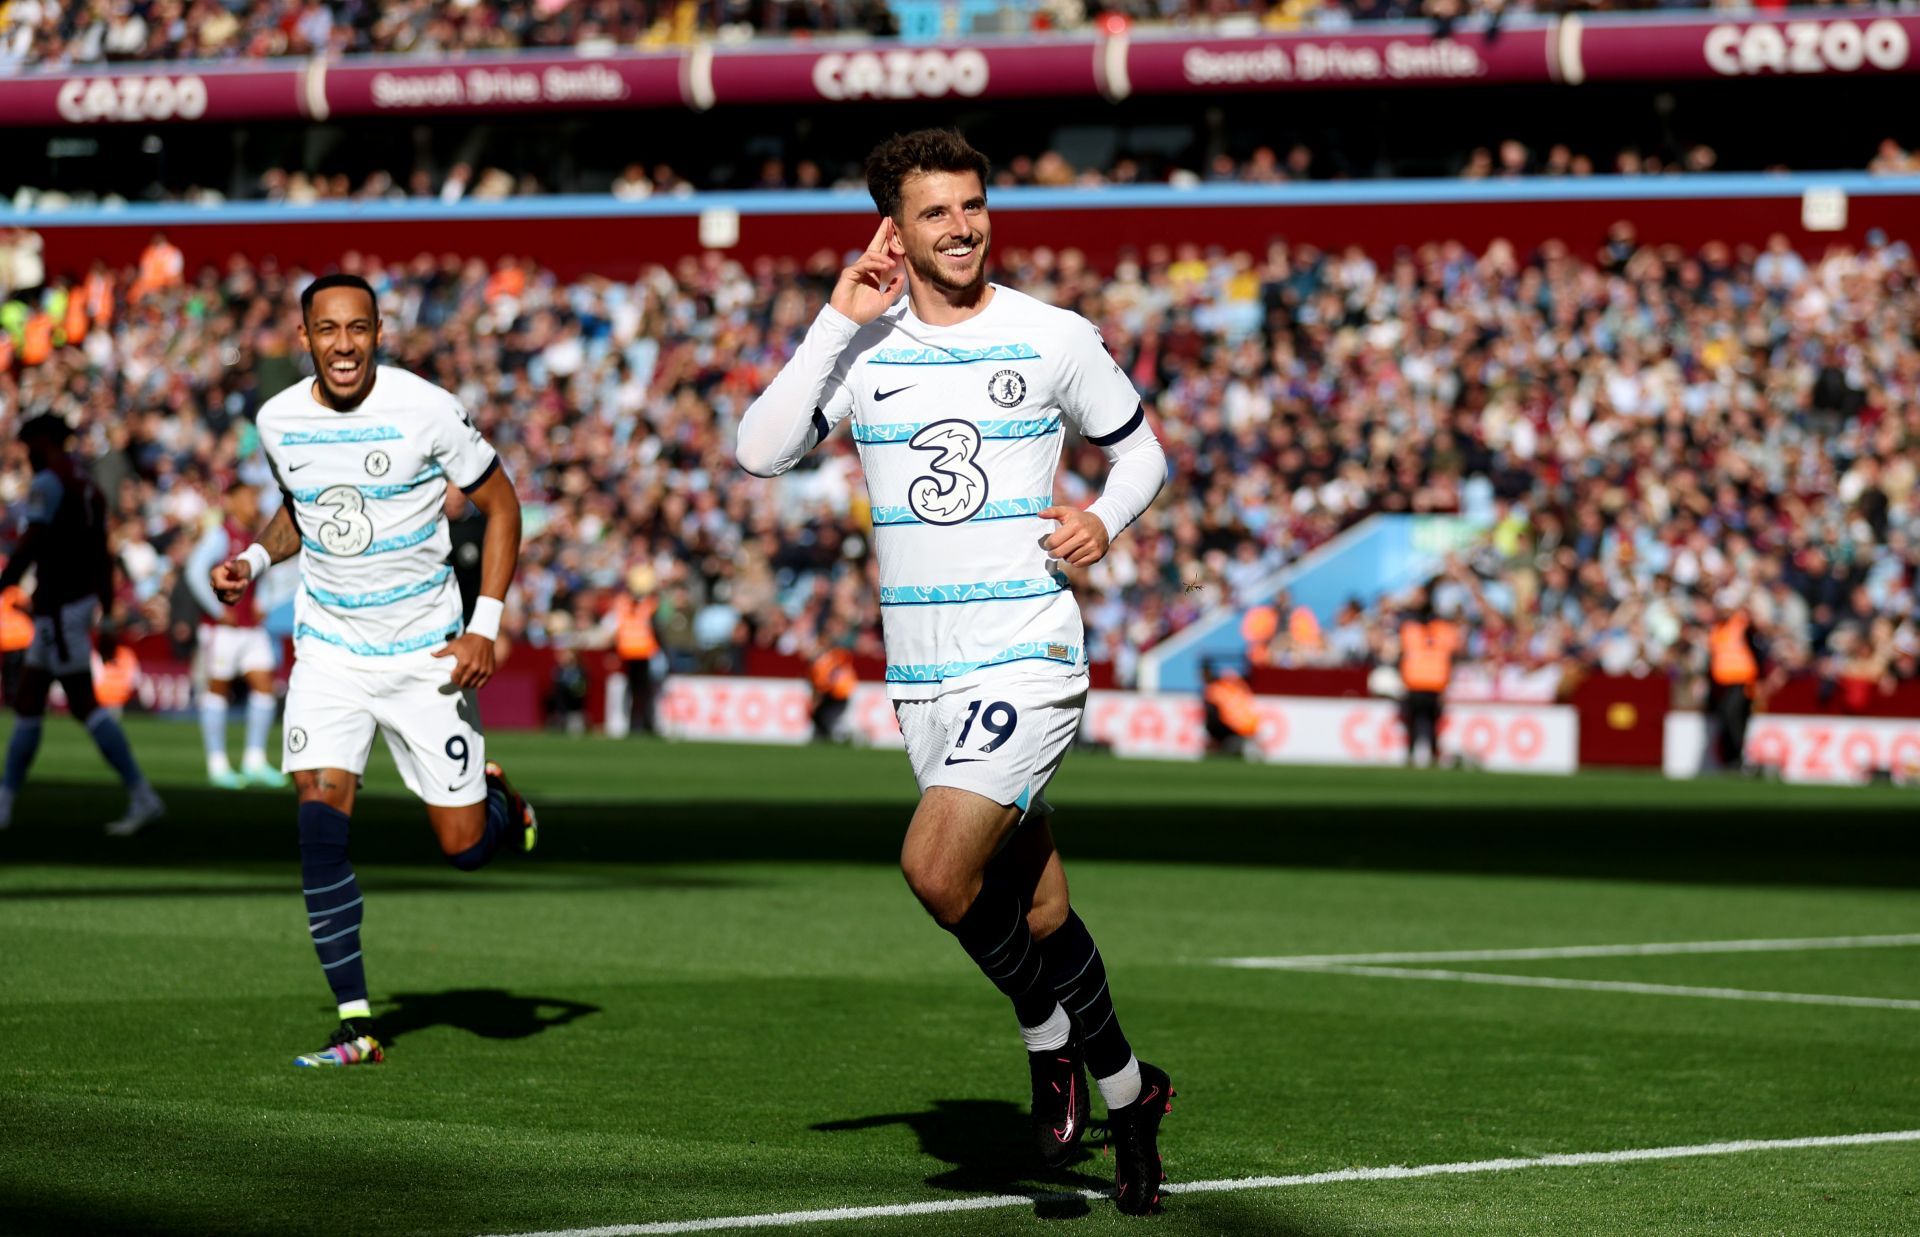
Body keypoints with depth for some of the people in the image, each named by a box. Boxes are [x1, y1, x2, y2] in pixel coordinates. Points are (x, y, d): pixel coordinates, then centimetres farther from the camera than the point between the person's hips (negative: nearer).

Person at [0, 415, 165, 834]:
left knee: (84, 704, -9)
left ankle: (142, 797, -12)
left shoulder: (48, 482, -10)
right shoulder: (88, 487, 17)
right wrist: (107, 618, 21)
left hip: (59, 607, -9)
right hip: (80, 599, 9)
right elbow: (104, 559, 18)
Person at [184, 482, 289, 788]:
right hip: (223, 626, -7)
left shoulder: (254, 537, 14)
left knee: (264, 686, 0)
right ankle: (217, 765, 5)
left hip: (252, 626, 7)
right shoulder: (219, 535, -9)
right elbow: (195, 571, -20)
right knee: (218, 690, 0)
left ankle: (254, 761, 7)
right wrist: (217, 609, -18)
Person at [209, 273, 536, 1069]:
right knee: (320, 816, -17)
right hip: (329, 647, 2)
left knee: (464, 848, -1)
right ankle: (355, 1025, -12)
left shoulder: (425, 410, -15)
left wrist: (485, 627, -11)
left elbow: (500, 504, -4)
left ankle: (499, 797, 39)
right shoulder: (279, 420, -2)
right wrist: (254, 560, -1)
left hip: (425, 653, -2)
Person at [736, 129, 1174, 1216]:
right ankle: (1124, 1091, 26)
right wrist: (839, 321, -12)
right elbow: (763, 452, -9)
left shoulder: (1056, 339, 0)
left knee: (936, 867, -22)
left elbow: (1141, 450, 14)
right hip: (922, 670, 4)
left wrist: (1104, 522, -7)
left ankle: (1049, 1036, 3)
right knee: (1037, 915, 7)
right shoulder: (864, 344, 4)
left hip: (1029, 656, -3)